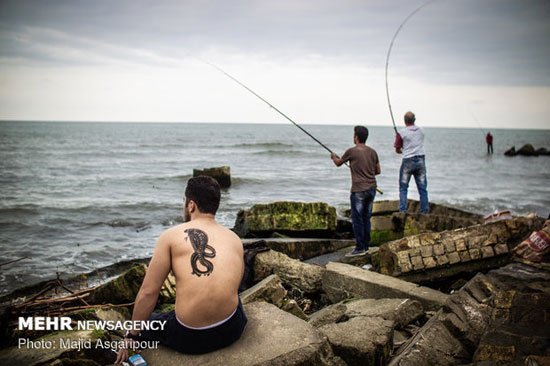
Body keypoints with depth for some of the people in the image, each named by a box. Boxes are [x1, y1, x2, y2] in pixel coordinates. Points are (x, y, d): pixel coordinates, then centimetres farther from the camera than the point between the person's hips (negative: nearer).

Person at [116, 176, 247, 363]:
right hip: (232, 331, 4)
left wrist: (131, 337, 7)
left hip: (189, 339, -3)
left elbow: (148, 292, -6)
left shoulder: (170, 236, -7)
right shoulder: (236, 240, 4)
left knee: (144, 321, 28)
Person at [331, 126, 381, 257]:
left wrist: (333, 156, 29)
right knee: (366, 218, 13)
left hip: (359, 190, -6)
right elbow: (378, 171, 15)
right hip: (372, 188, 6)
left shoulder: (352, 151, -9)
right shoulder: (372, 152, 8)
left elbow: (338, 163, 8)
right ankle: (366, 246, 19)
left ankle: (360, 248, 3)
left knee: (357, 219, 0)